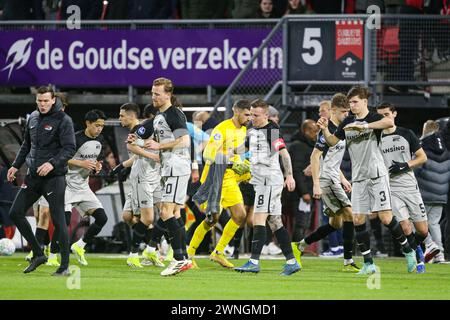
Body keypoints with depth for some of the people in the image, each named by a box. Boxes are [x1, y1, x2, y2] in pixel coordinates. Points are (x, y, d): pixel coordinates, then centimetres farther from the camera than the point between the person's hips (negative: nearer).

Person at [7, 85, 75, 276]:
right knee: (15, 213, 2)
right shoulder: (33, 118, 12)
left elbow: (69, 148, -15)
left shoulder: (63, 120, -9)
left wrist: (52, 163, -28)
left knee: (58, 220, -6)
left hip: (54, 177, -7)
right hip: (33, 176, 7)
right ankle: (38, 254, 14)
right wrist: (16, 165, 18)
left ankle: (65, 266, 0)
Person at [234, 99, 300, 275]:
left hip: (270, 179, -9)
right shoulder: (252, 130, 16)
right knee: (275, 222, 8)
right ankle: (291, 261, 10)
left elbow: (284, 153, -13)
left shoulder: (272, 130, -10)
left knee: (259, 219, -14)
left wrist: (289, 175, -17)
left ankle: (254, 261, -18)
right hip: (259, 180, 9)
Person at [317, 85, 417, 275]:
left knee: (386, 218, -10)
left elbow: (389, 122, -28)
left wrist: (364, 126, -33)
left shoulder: (373, 118, -6)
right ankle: (368, 264, 4)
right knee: (358, 220, -2)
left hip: (377, 175, -6)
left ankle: (408, 251, 11)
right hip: (358, 179, 6)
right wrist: (324, 129, -2)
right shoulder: (348, 122, 12)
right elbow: (332, 142, 18)